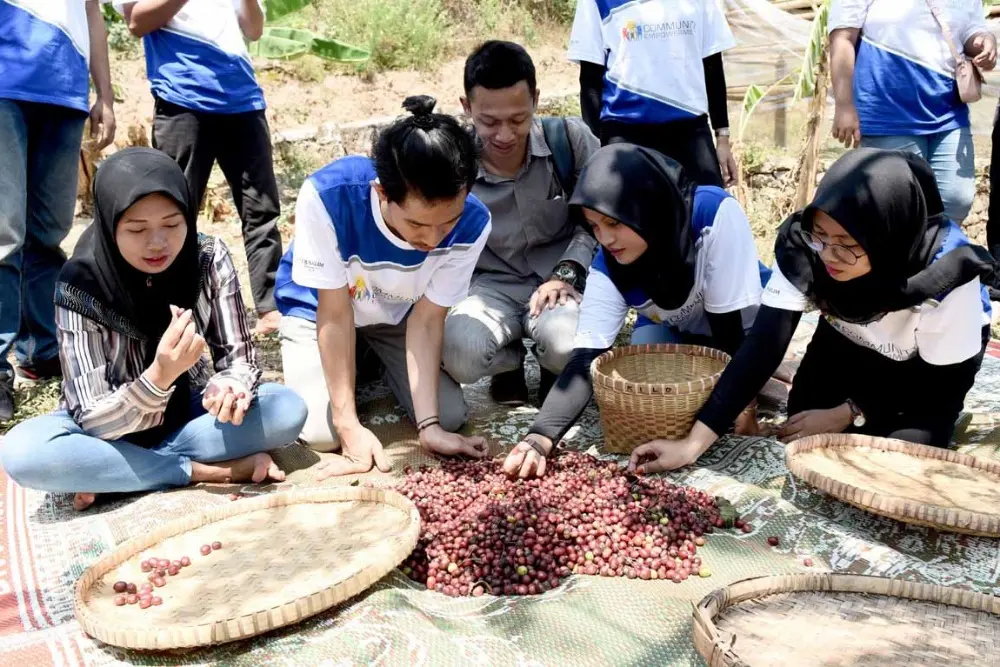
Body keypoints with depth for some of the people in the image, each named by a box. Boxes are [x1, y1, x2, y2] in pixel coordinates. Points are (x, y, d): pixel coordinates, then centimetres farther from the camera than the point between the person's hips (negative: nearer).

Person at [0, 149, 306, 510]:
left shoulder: (210, 260, -16)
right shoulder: (81, 287, -24)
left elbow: (239, 356, -13)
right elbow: (92, 419, -25)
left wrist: (229, 388, -38)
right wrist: (160, 375, -44)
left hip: (187, 412, 3)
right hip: (110, 425, -3)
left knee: (289, 409, -23)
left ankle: (114, 474, -18)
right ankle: (204, 472, -22)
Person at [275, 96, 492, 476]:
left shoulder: (471, 223, -32)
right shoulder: (327, 197, -40)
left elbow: (427, 319, -21)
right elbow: (335, 314, -30)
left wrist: (429, 426, -28)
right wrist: (350, 425, -29)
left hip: (399, 312, 2)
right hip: (318, 308, -2)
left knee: (449, 416, -11)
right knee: (322, 432, -18)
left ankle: (381, 366, 20)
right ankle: (359, 368, 16)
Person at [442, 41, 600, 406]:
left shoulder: (570, 139, -9)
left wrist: (567, 273, -12)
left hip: (564, 281, 0)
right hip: (491, 284, 1)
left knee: (567, 344, -35)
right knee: (458, 353, -32)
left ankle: (556, 371, 8)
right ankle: (511, 361, 8)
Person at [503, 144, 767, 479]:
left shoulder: (716, 213, -37)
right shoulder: (607, 267, -26)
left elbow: (730, 326, -30)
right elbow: (586, 358, -32)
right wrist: (539, 438, -46)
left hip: (742, 331, -3)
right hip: (674, 333, 3)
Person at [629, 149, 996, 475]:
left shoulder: (946, 270, -37)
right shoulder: (802, 245, -32)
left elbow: (943, 385, -22)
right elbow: (763, 345, -34)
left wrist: (848, 414, -26)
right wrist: (694, 441, -41)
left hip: (930, 362, -2)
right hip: (850, 342, 3)